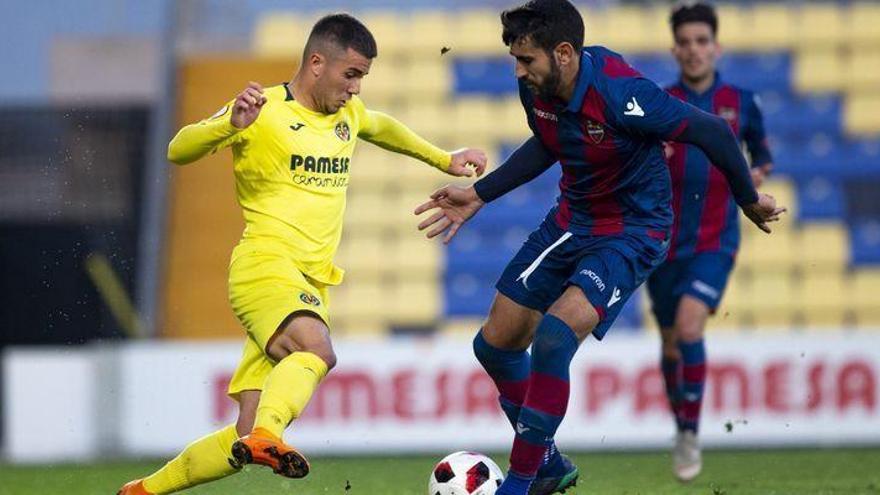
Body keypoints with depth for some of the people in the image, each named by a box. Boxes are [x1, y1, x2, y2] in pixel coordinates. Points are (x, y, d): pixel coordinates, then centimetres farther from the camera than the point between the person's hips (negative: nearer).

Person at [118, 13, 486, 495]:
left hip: (311, 287, 7)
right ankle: (266, 435, -55)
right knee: (317, 350, -39)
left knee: (245, 443, -3)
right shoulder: (265, 111, -4)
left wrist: (444, 160, 47)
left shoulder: (347, 113, 18)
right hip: (265, 265, -7)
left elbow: (382, 128, 42)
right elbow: (178, 150, -11)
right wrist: (232, 124, -28)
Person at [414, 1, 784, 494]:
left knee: (553, 338, -27)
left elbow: (712, 131, -21)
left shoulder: (619, 93, -31)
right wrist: (479, 195, 13)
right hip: (571, 221, 8)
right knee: (495, 344, 9)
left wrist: (749, 201, -7)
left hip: (633, 232, -8)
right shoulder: (537, 89, -9)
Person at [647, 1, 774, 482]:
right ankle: (681, 431, 33)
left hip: (715, 241, -1)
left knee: (690, 325, -21)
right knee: (671, 341, 11)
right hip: (664, 241, 1)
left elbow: (762, 152, 19)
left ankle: (691, 433, -9)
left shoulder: (741, 103, 1)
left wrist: (758, 172, -3)